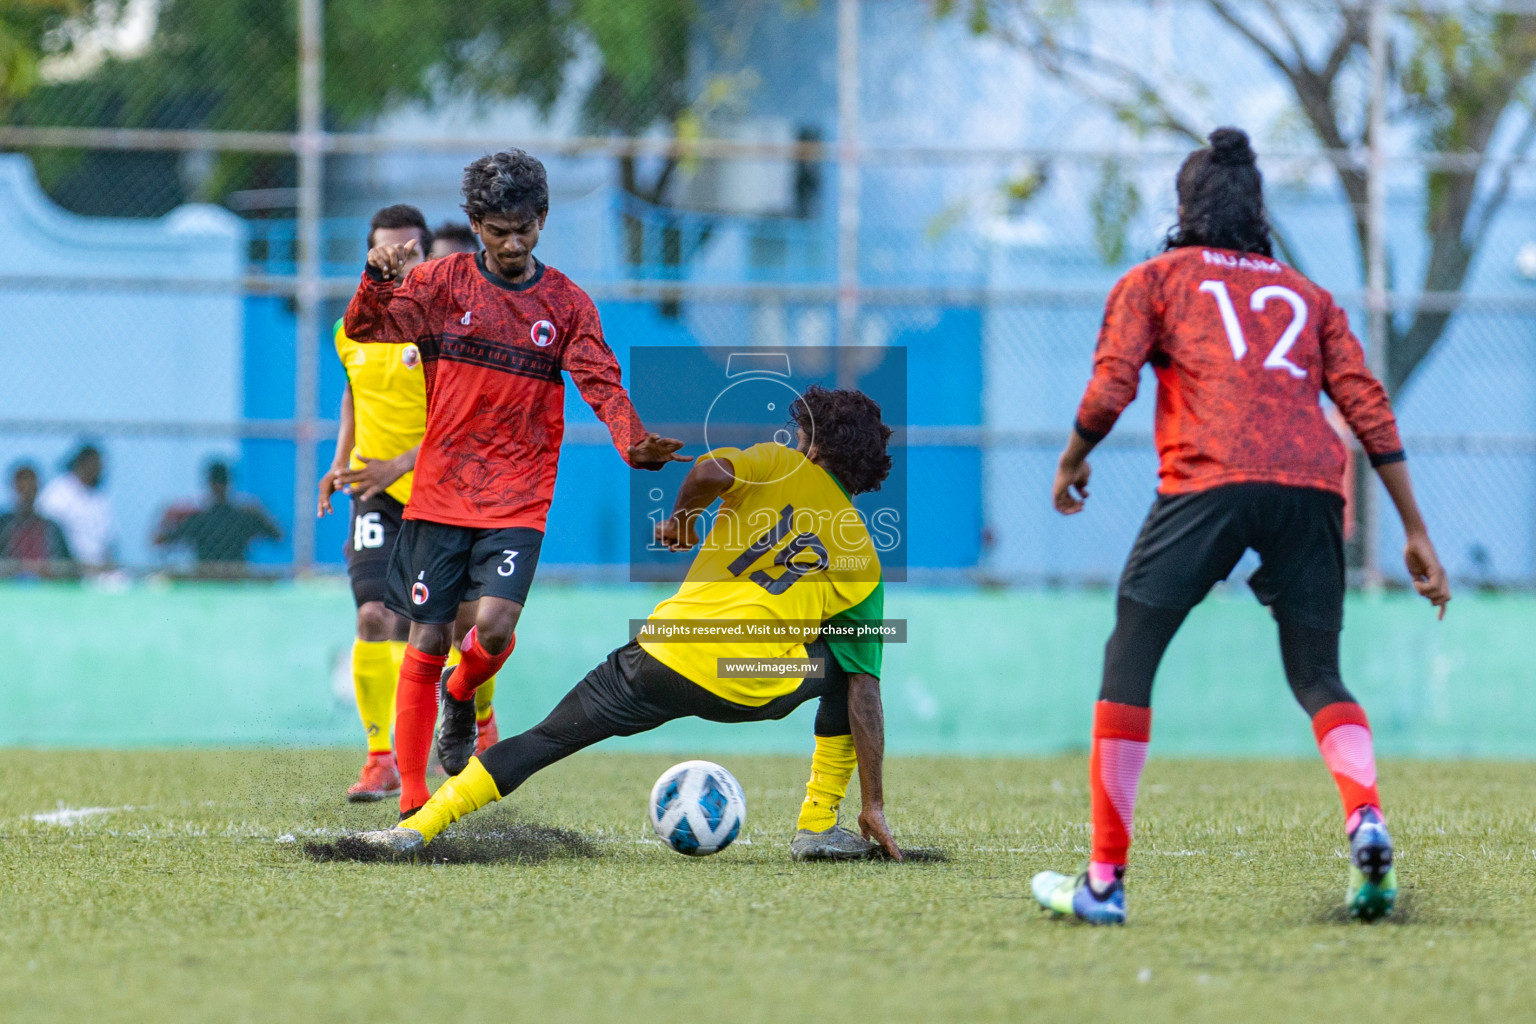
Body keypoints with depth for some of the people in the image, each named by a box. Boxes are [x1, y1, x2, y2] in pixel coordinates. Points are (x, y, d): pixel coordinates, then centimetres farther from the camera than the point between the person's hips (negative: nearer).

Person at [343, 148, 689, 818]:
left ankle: (462, 695, 18)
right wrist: (377, 280, -28)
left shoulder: (566, 304, 5)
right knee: (428, 641, -1)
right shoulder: (445, 283, 2)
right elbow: (364, 329, -7)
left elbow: (603, 386, -2)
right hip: (441, 488, 0)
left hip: (519, 498, 0)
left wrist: (637, 445, -21)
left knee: (495, 625, -19)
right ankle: (412, 801, 8)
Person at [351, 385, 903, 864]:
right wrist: (873, 805, 12)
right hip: (749, 690, 1)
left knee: (545, 740, 14)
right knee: (845, 670, 30)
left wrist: (681, 520, 10)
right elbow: (865, 692, 11)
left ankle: (418, 828, 7)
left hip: (665, 654, -1)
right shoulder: (865, 562, 15)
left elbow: (712, 471, -13)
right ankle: (817, 828, 23)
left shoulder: (777, 465, 12)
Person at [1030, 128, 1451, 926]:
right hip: (1313, 486, 3)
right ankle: (1366, 818, -17)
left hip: (1211, 479, -3)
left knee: (1129, 658, 7)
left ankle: (1104, 880, 2)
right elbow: (1370, 411, 17)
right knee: (1318, 676, 14)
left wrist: (1071, 465, 24)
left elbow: (1110, 389, 5)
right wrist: (1416, 535, 17)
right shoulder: (1307, 296, 28)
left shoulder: (1156, 279, 19)